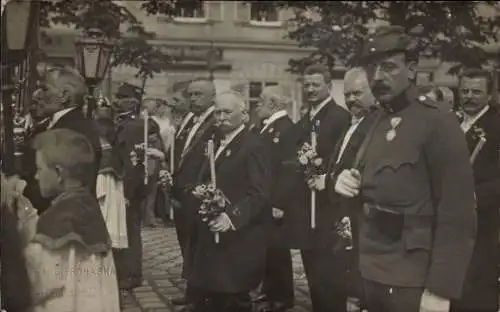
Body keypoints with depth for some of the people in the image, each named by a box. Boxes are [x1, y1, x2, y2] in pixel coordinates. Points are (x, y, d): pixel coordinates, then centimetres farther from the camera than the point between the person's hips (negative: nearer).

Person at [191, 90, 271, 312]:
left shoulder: (253, 146, -12)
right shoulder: (216, 143, 17)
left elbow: (259, 193, -21)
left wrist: (232, 217, -31)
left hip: (238, 239, -8)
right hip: (211, 237, 8)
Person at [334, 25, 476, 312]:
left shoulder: (439, 124, -14)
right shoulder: (375, 123, 9)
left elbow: (457, 217, -17)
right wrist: (349, 182, -1)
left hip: (412, 284, -7)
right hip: (372, 275, 7)